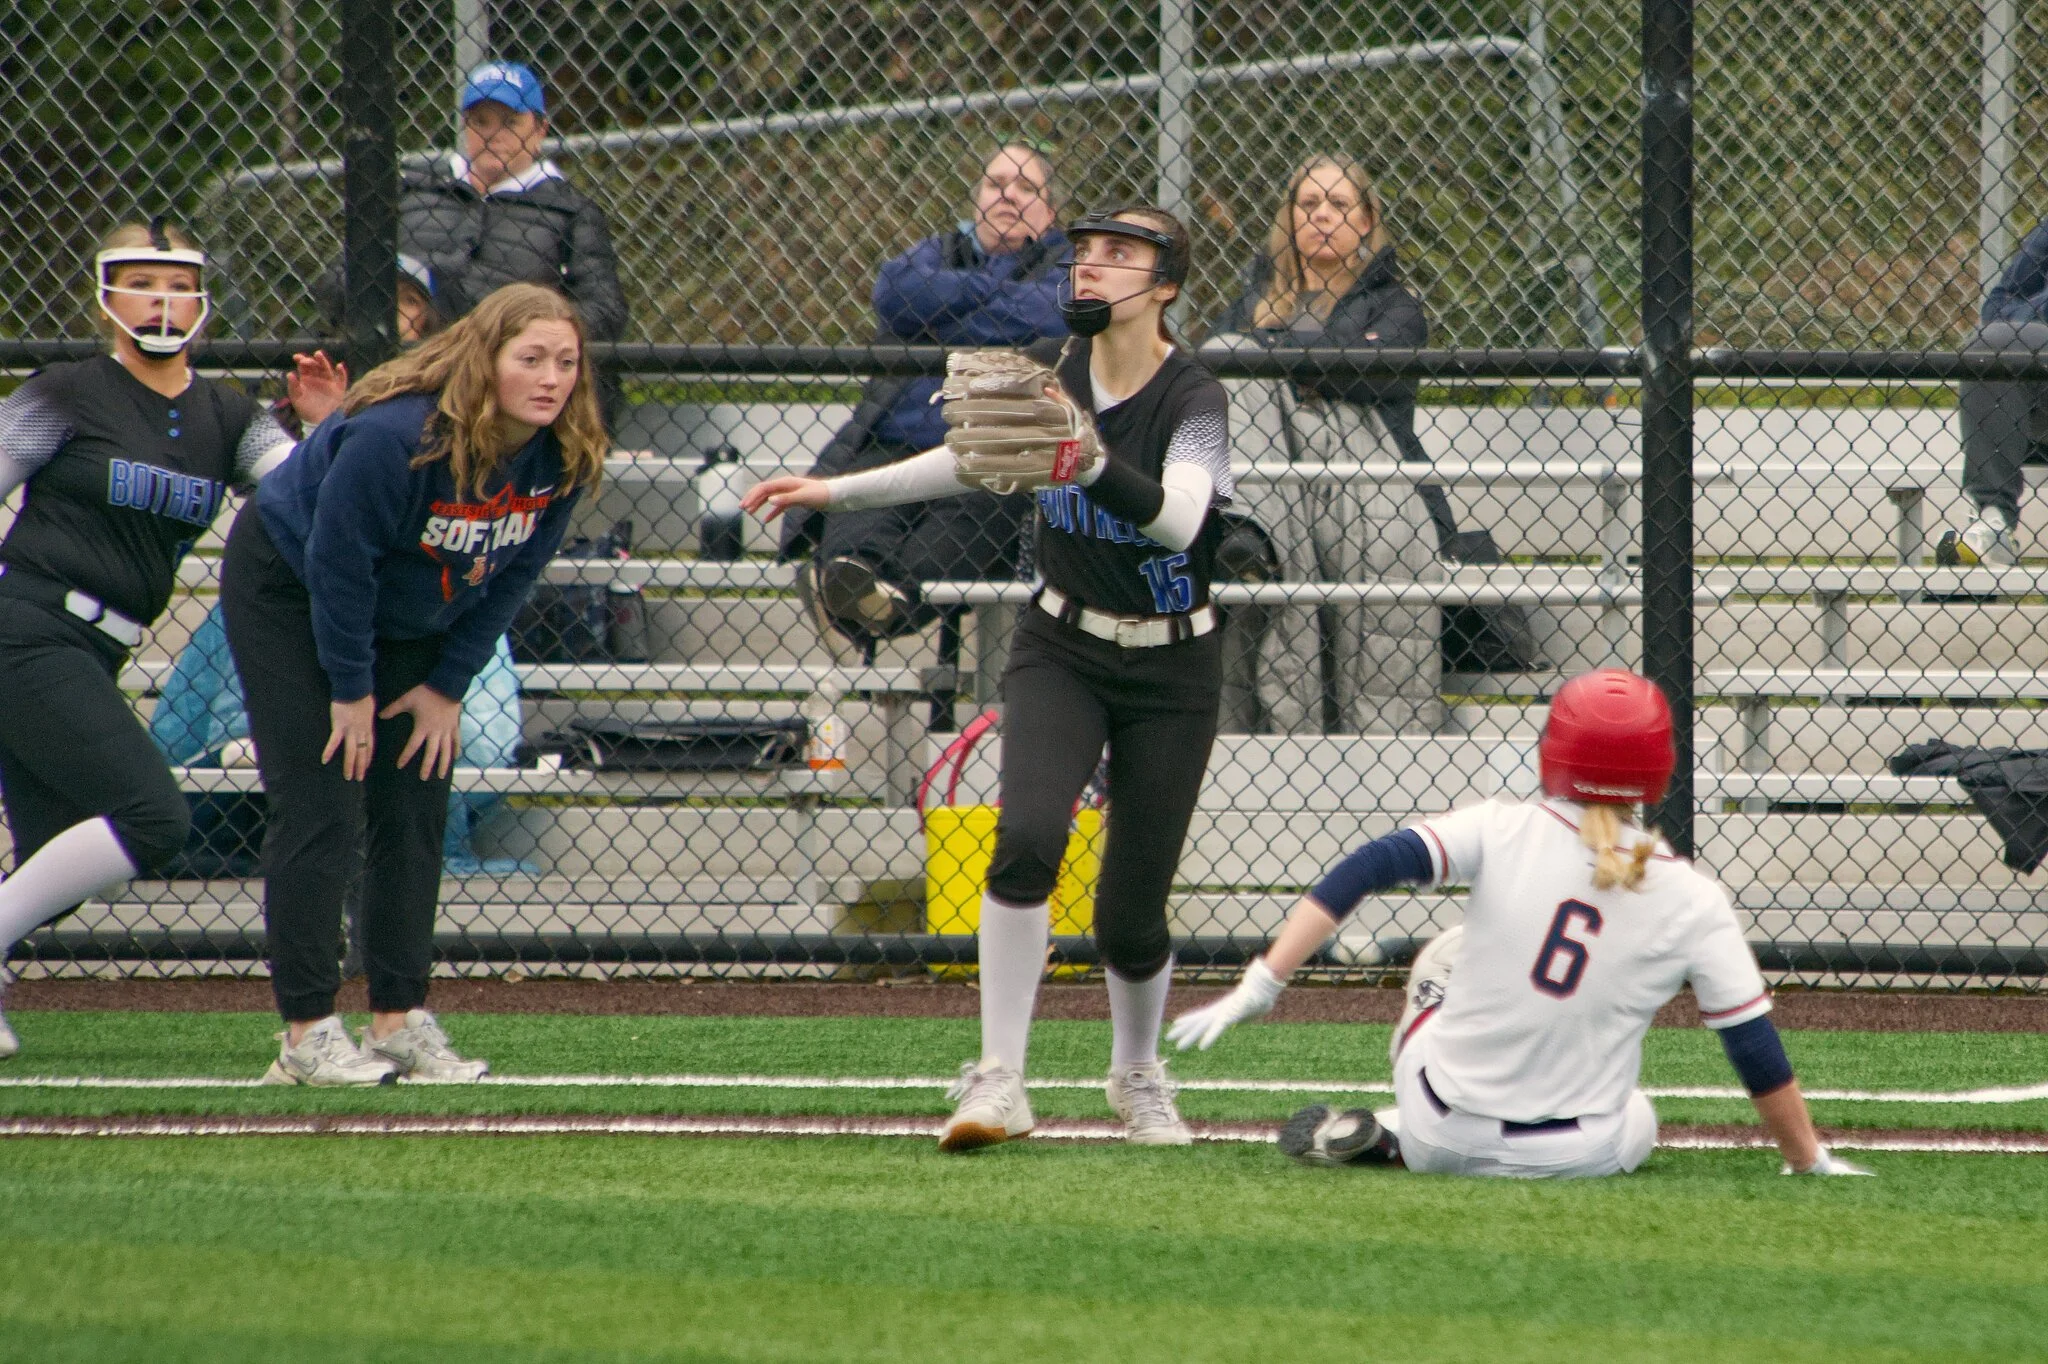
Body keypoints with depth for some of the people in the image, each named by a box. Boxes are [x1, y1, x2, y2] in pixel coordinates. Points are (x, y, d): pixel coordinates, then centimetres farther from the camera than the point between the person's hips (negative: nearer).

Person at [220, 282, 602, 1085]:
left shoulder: (561, 459, -15)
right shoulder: (397, 437, -34)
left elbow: (509, 578, -3)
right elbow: (337, 564, -26)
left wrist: (448, 686, -4)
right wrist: (351, 689, -18)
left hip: (410, 621, 7)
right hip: (287, 591, -7)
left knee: (415, 813, 2)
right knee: (321, 810, -12)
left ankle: (400, 1019, 8)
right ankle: (307, 1033, -10)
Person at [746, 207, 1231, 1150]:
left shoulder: (1194, 398, -16)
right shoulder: (1050, 371, -2)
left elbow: (1178, 521, -33)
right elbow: (972, 460, 14)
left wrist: (1089, 456, -48)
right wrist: (834, 492, 13)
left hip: (1170, 673, -3)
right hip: (1062, 653, 3)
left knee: (1130, 915, -1)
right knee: (1027, 838, -24)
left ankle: (1138, 1076, 29)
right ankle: (998, 1080, -23)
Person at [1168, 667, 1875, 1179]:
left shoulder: (1502, 832, -9)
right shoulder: (1693, 902, -9)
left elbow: (1364, 871, -18)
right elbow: (1756, 1049, -5)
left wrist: (1260, 985, -19)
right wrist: (1811, 1161, 7)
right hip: (1577, 1158, -3)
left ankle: (1379, 1136, 16)